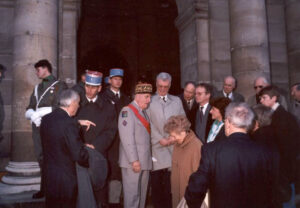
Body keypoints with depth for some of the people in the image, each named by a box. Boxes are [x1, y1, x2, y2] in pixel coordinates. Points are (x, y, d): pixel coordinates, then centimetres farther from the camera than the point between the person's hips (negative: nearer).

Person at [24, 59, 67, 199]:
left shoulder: (60, 85, 1)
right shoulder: (37, 87, 22)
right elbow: (28, 110, 16)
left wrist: (38, 112, -9)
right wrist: (33, 114, -7)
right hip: (38, 127, 6)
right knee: (41, 158, 10)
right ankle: (44, 189, 21)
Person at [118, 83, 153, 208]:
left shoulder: (143, 112, 16)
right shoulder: (127, 111, -11)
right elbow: (127, 138, -18)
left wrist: (148, 159, 10)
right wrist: (134, 160, -20)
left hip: (145, 161, 8)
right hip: (133, 162, -8)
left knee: (142, 193, 16)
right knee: (132, 193, 1)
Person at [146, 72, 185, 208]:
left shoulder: (177, 101, 18)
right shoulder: (149, 101, 6)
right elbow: (148, 123, -2)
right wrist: (160, 138, -9)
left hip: (174, 145, 2)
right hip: (157, 146, -2)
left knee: (170, 183, -1)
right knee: (156, 181, 0)